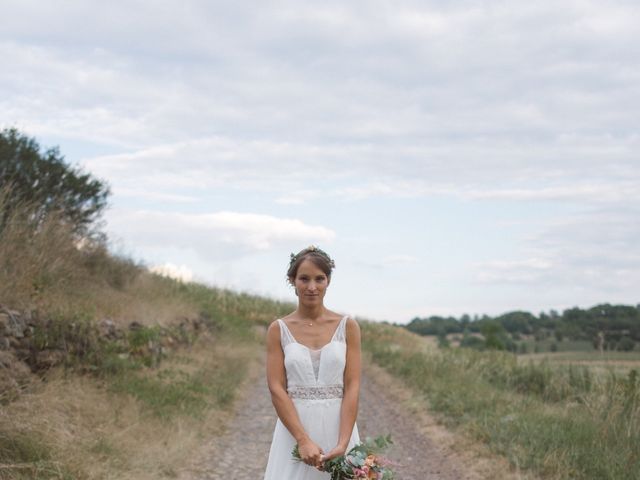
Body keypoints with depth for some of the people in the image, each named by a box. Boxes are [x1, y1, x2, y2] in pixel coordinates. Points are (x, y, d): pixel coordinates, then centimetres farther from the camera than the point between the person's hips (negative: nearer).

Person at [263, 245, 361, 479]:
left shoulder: (347, 326, 1)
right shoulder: (278, 329, 1)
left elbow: (352, 387, -4)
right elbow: (277, 389, -5)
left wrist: (342, 444, -15)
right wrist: (303, 441, -16)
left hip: (338, 427, 0)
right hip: (294, 427, 0)